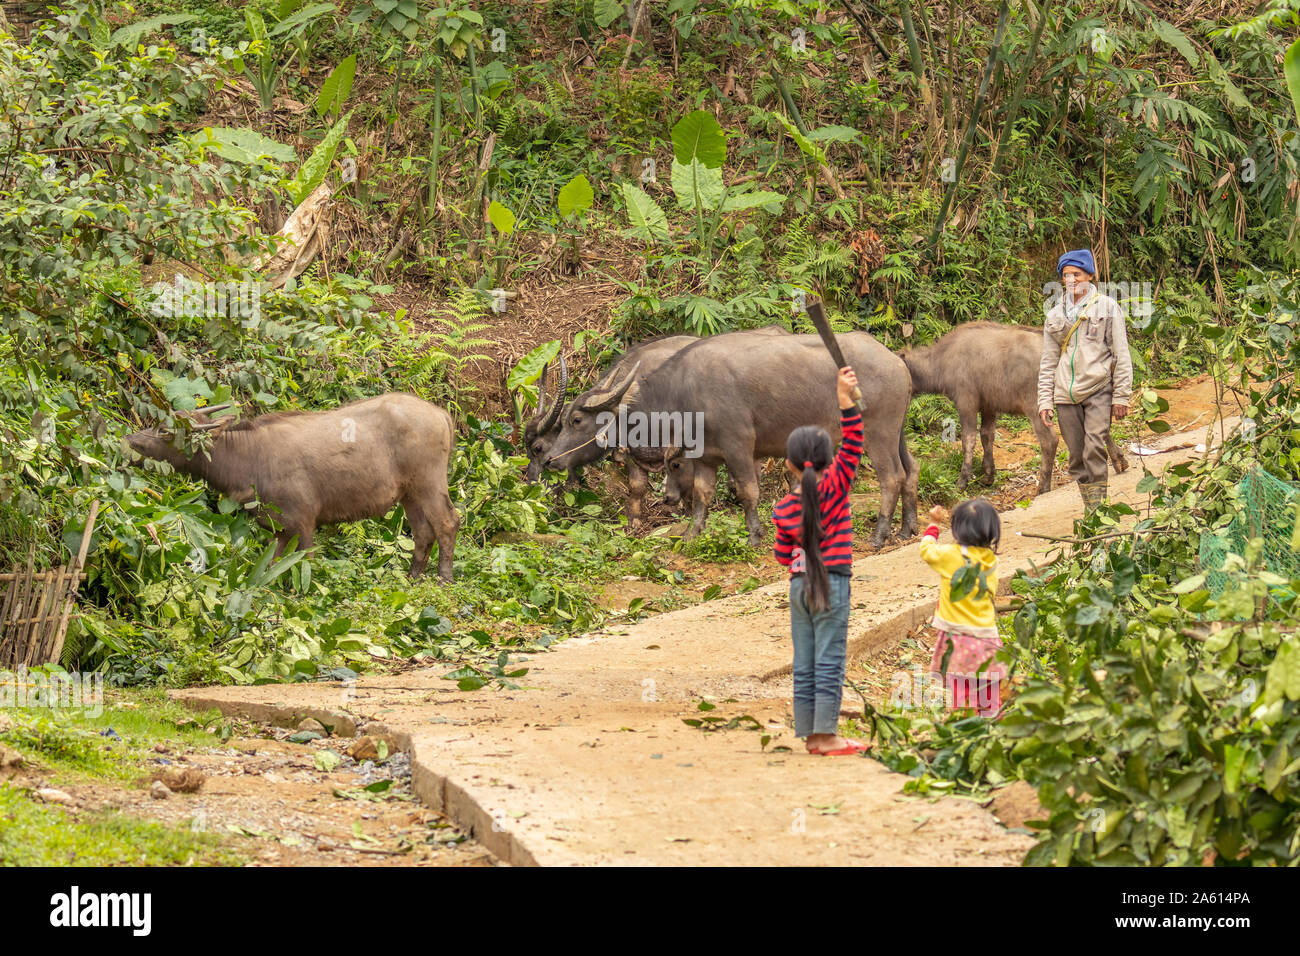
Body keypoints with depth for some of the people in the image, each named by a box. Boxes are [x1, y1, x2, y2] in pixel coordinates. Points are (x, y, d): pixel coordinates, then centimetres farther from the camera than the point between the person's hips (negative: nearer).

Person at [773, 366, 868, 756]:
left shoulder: (785, 508, 3)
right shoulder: (834, 486, -9)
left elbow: (783, 555, 10)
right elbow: (853, 444, -14)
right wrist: (846, 400, -18)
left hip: (800, 584, 4)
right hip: (832, 582, -4)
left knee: (805, 665, 8)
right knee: (829, 662, -2)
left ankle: (811, 735, 10)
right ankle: (826, 736, -3)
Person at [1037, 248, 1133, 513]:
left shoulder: (1107, 307, 4)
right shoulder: (1056, 314, 15)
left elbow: (1121, 355, 3)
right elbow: (1048, 362, 16)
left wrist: (1121, 396, -3)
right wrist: (1044, 400, 8)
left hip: (1098, 391, -4)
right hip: (1066, 395, 4)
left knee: (1094, 451, -17)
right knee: (1076, 457, 3)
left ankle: (1098, 509, -16)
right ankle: (1089, 511, 10)